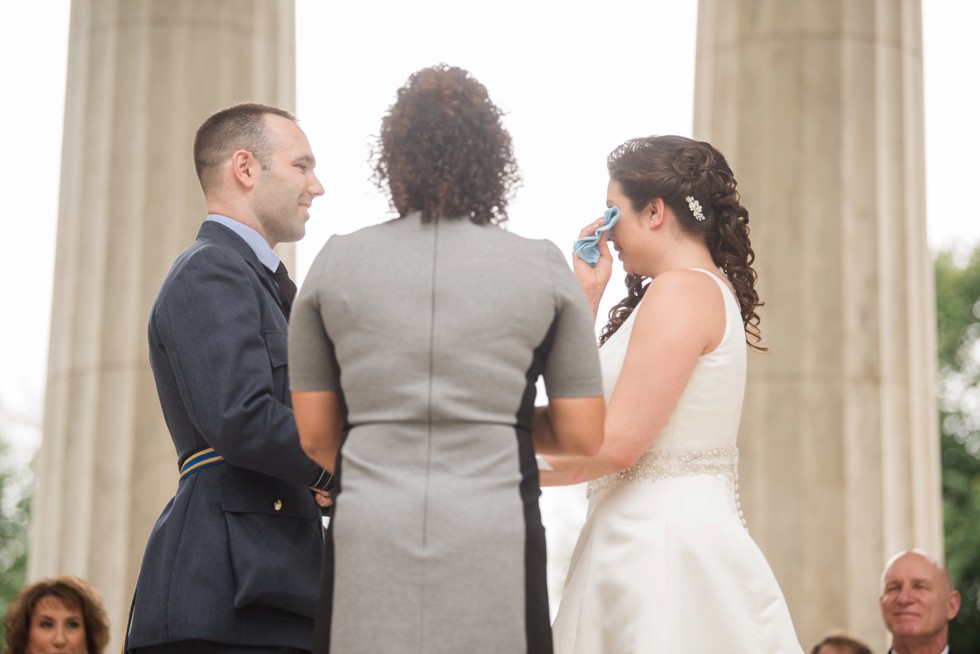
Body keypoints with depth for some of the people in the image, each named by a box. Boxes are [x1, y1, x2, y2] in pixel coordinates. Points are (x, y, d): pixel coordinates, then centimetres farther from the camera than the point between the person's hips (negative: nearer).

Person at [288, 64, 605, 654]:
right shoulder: (543, 267, 4)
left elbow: (314, 435, 8)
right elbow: (582, 435, 4)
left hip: (367, 546, 1)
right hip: (494, 550, -1)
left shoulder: (336, 262, 6)